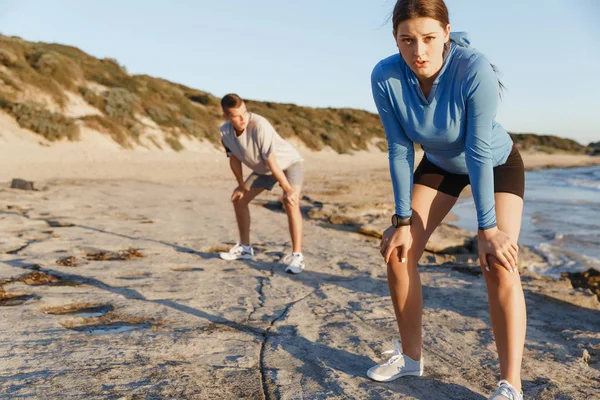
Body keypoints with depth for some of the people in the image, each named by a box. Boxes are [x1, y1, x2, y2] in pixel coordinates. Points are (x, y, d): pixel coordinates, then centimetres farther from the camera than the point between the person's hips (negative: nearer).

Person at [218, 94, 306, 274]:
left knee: (290, 202, -30)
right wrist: (241, 186, 6)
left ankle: (297, 256, -27)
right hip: (263, 169, 7)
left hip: (288, 162, -7)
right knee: (238, 199, 10)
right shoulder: (225, 131, -17)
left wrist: (287, 189, -31)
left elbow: (271, 161, -35)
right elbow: (234, 158, -2)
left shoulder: (260, 126, -36)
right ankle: (245, 248, 24)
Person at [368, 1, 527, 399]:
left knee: (498, 263, -20)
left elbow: (479, 152, -32)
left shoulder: (475, 70, -36)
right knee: (398, 252, -3)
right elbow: (400, 150, -19)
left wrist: (488, 227, -28)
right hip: (440, 165, 4)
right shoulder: (385, 77, -27)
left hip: (497, 164, -3)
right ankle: (411, 355, 16)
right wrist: (403, 221, -16)